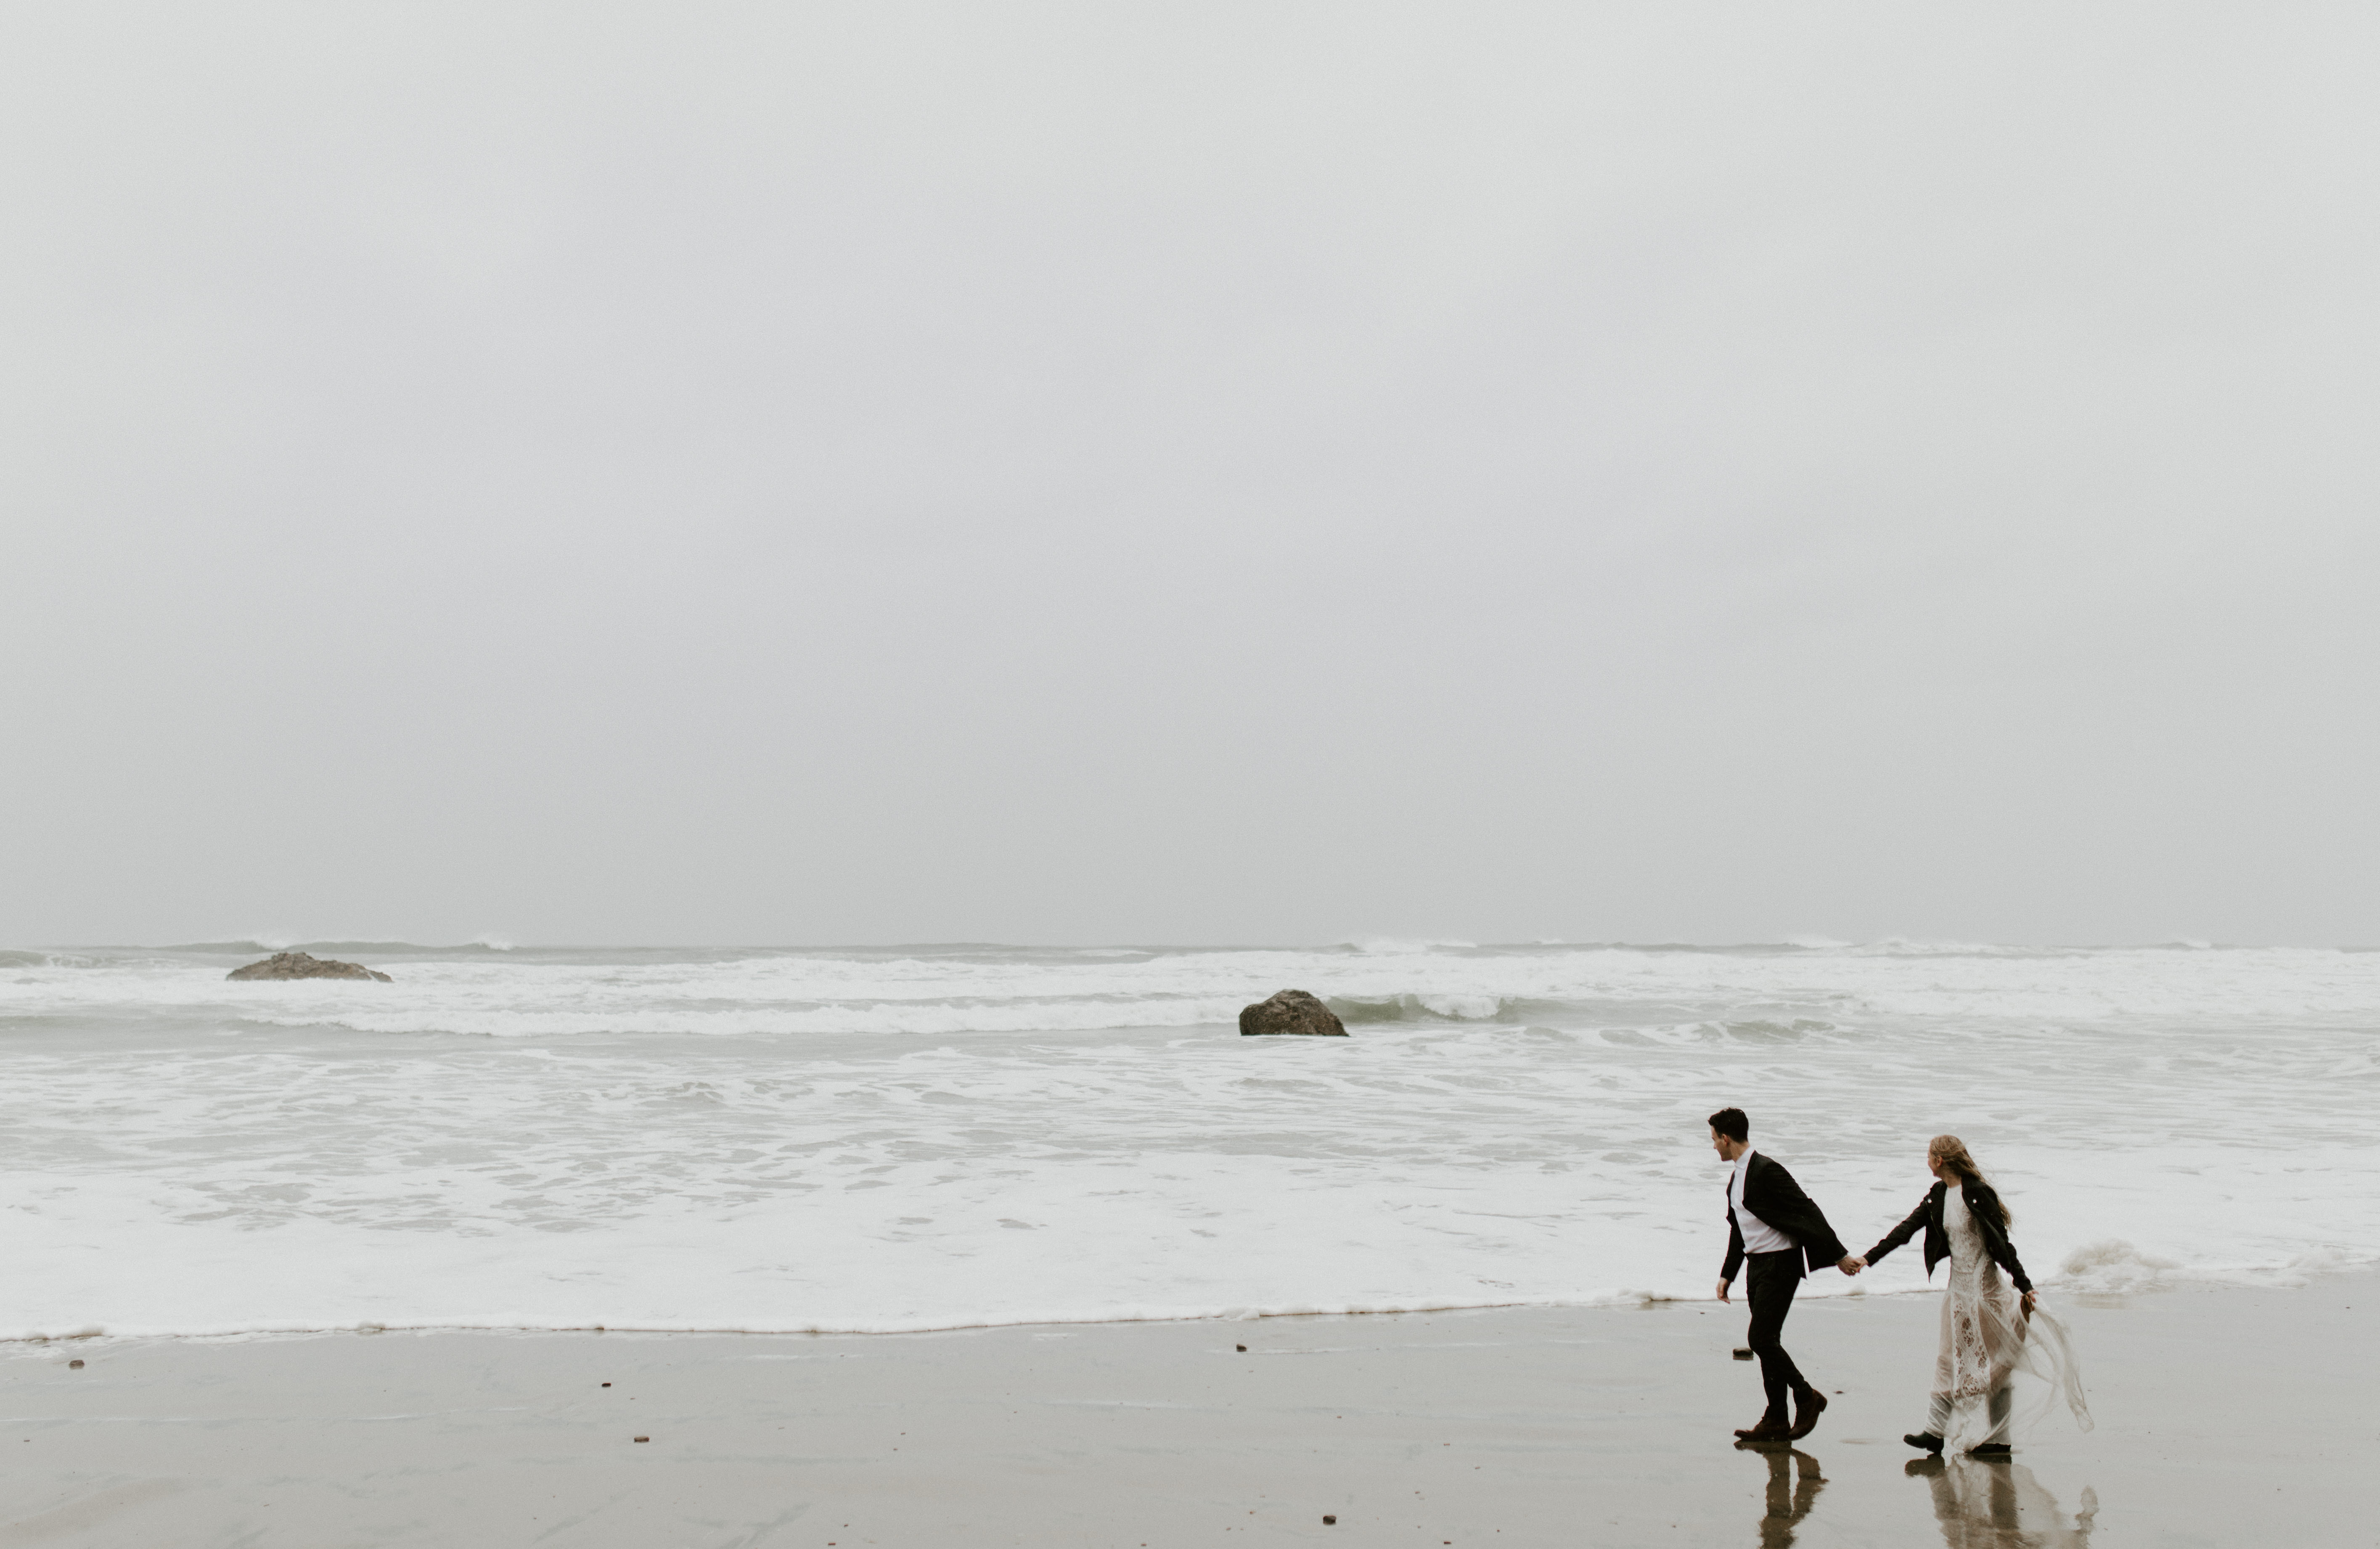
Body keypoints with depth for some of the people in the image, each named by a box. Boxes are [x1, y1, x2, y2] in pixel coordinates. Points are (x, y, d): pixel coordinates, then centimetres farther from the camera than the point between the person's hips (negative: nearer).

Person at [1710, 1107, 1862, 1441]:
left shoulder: (1767, 1170, -17)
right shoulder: (1737, 1177, 13)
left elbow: (1807, 1211, -18)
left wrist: (1838, 1255, -19)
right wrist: (1727, 1274, 22)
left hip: (1780, 1263, -9)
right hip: (1757, 1265, 9)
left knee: (1762, 1339, -11)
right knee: (1766, 1342, 10)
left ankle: (1807, 1397, 7)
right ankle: (1776, 1420, 15)